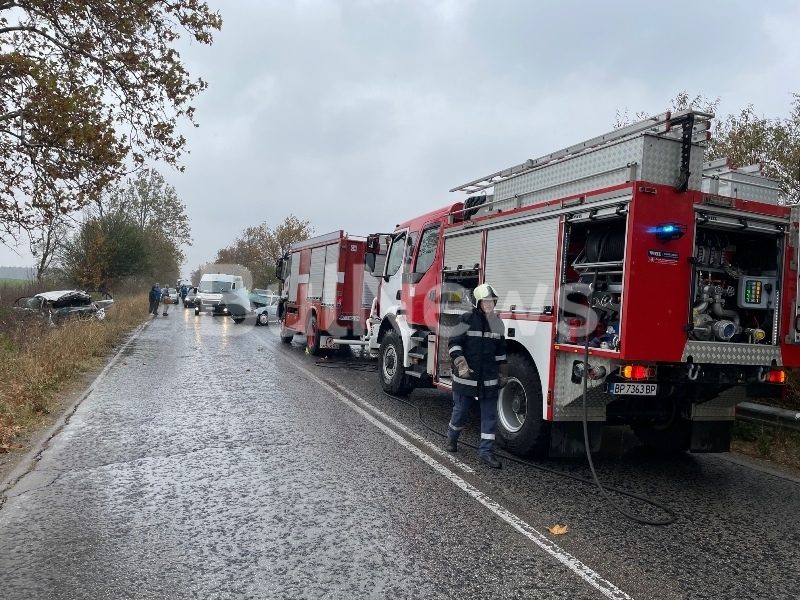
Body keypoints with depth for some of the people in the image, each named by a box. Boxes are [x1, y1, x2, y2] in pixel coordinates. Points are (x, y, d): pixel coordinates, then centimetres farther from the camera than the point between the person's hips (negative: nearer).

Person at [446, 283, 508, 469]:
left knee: (490, 414, 2)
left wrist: (503, 373, 14)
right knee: (460, 410, 11)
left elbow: (500, 350, 15)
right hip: (466, 376, -4)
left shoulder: (497, 323, 7)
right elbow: (454, 344, -9)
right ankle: (452, 437, 39)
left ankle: (486, 451, 10)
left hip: (489, 377, 4)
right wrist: (461, 365, -20)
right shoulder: (467, 319, -8)